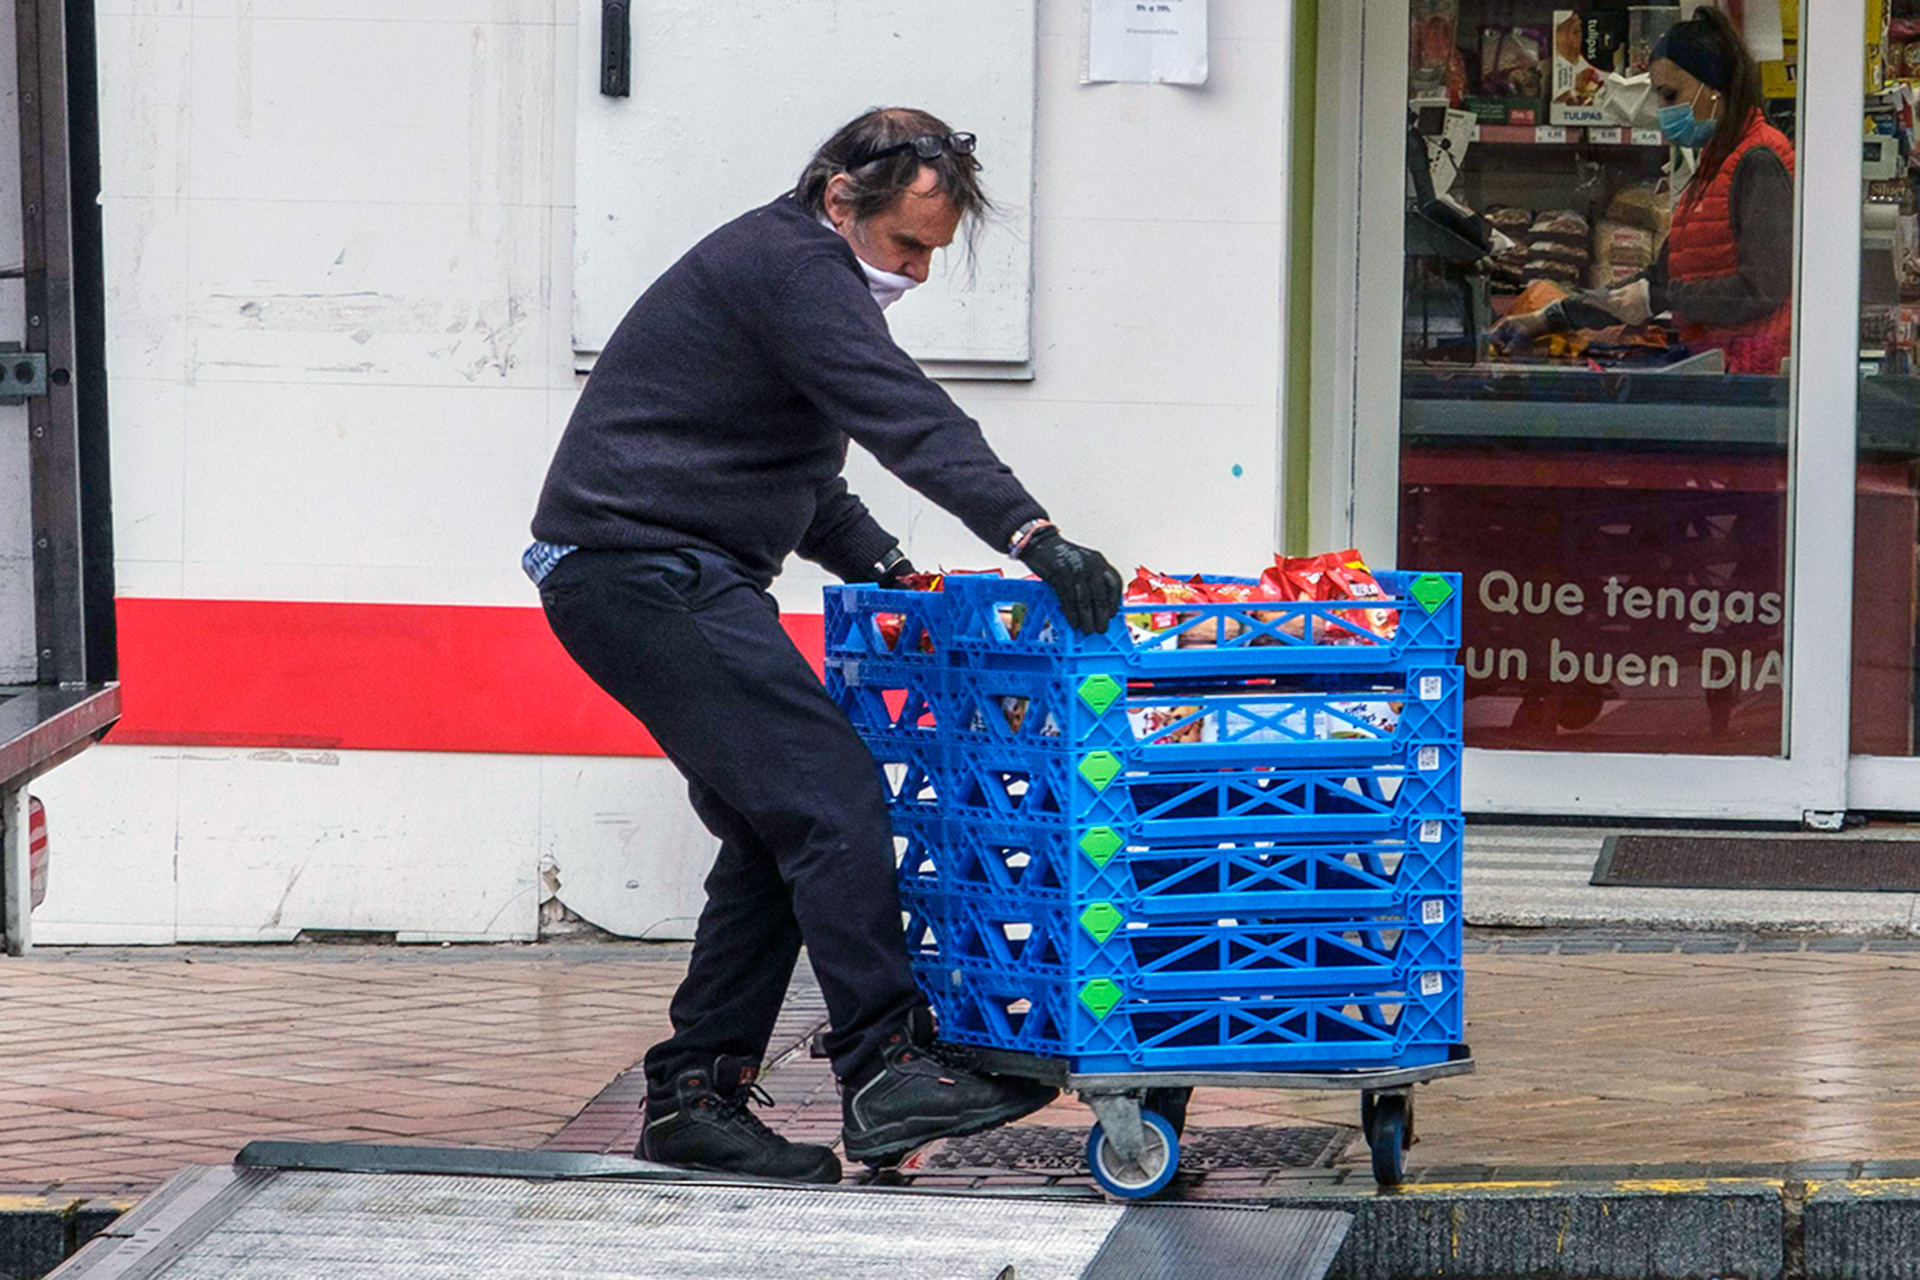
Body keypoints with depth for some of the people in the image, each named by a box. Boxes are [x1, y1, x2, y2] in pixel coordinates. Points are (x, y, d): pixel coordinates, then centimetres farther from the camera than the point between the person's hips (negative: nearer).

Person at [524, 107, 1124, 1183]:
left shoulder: (785, 268, 23)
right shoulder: (789, 264, -11)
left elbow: (804, 482, 30)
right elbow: (905, 415, -24)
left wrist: (885, 565, 16)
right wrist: (1032, 534, -31)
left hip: (666, 584, 11)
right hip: (647, 573, -11)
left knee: (777, 832, 8)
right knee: (830, 796, -17)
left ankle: (697, 1097, 9)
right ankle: (888, 1072, -22)